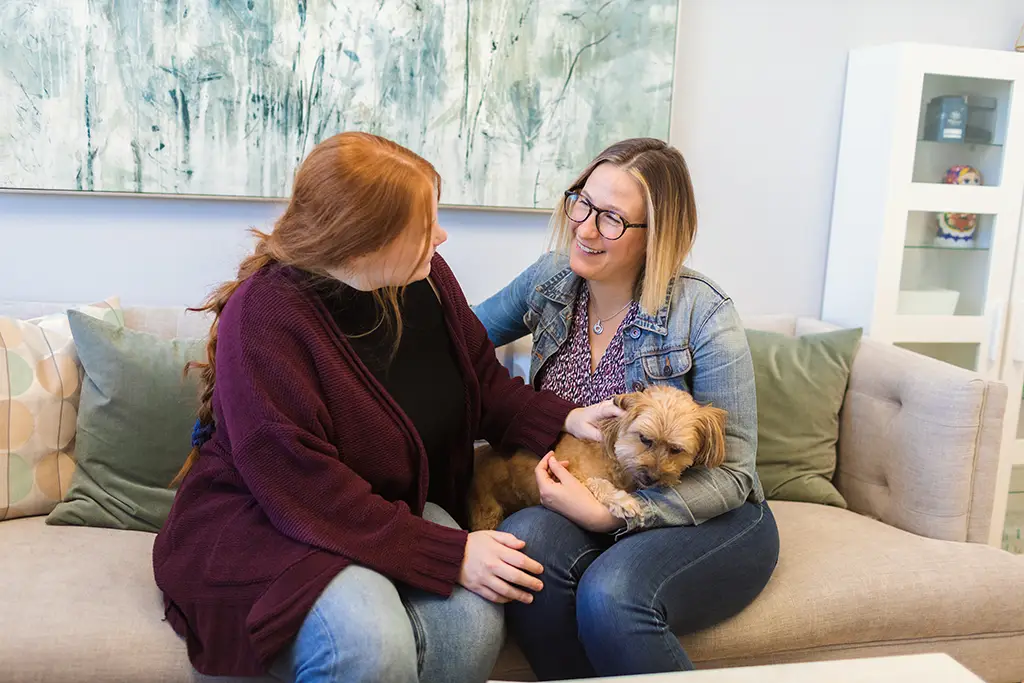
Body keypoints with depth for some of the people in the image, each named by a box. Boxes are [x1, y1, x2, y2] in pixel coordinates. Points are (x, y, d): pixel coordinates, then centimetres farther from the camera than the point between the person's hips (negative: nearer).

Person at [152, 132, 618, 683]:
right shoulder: (264, 317, -22)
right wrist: (447, 553, -27)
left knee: (471, 623, -24)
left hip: (398, 508, 6)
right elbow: (300, 488, -25)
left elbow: (483, 382, 13)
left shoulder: (424, 278, -1)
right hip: (266, 524, -5)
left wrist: (562, 419, -6)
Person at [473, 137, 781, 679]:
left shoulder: (701, 314, -17)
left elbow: (731, 475, -15)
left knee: (610, 595, -34)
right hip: (588, 505, 4)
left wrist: (607, 513, -24)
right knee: (523, 540, -30)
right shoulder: (551, 280, -1)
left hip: (708, 520, -4)